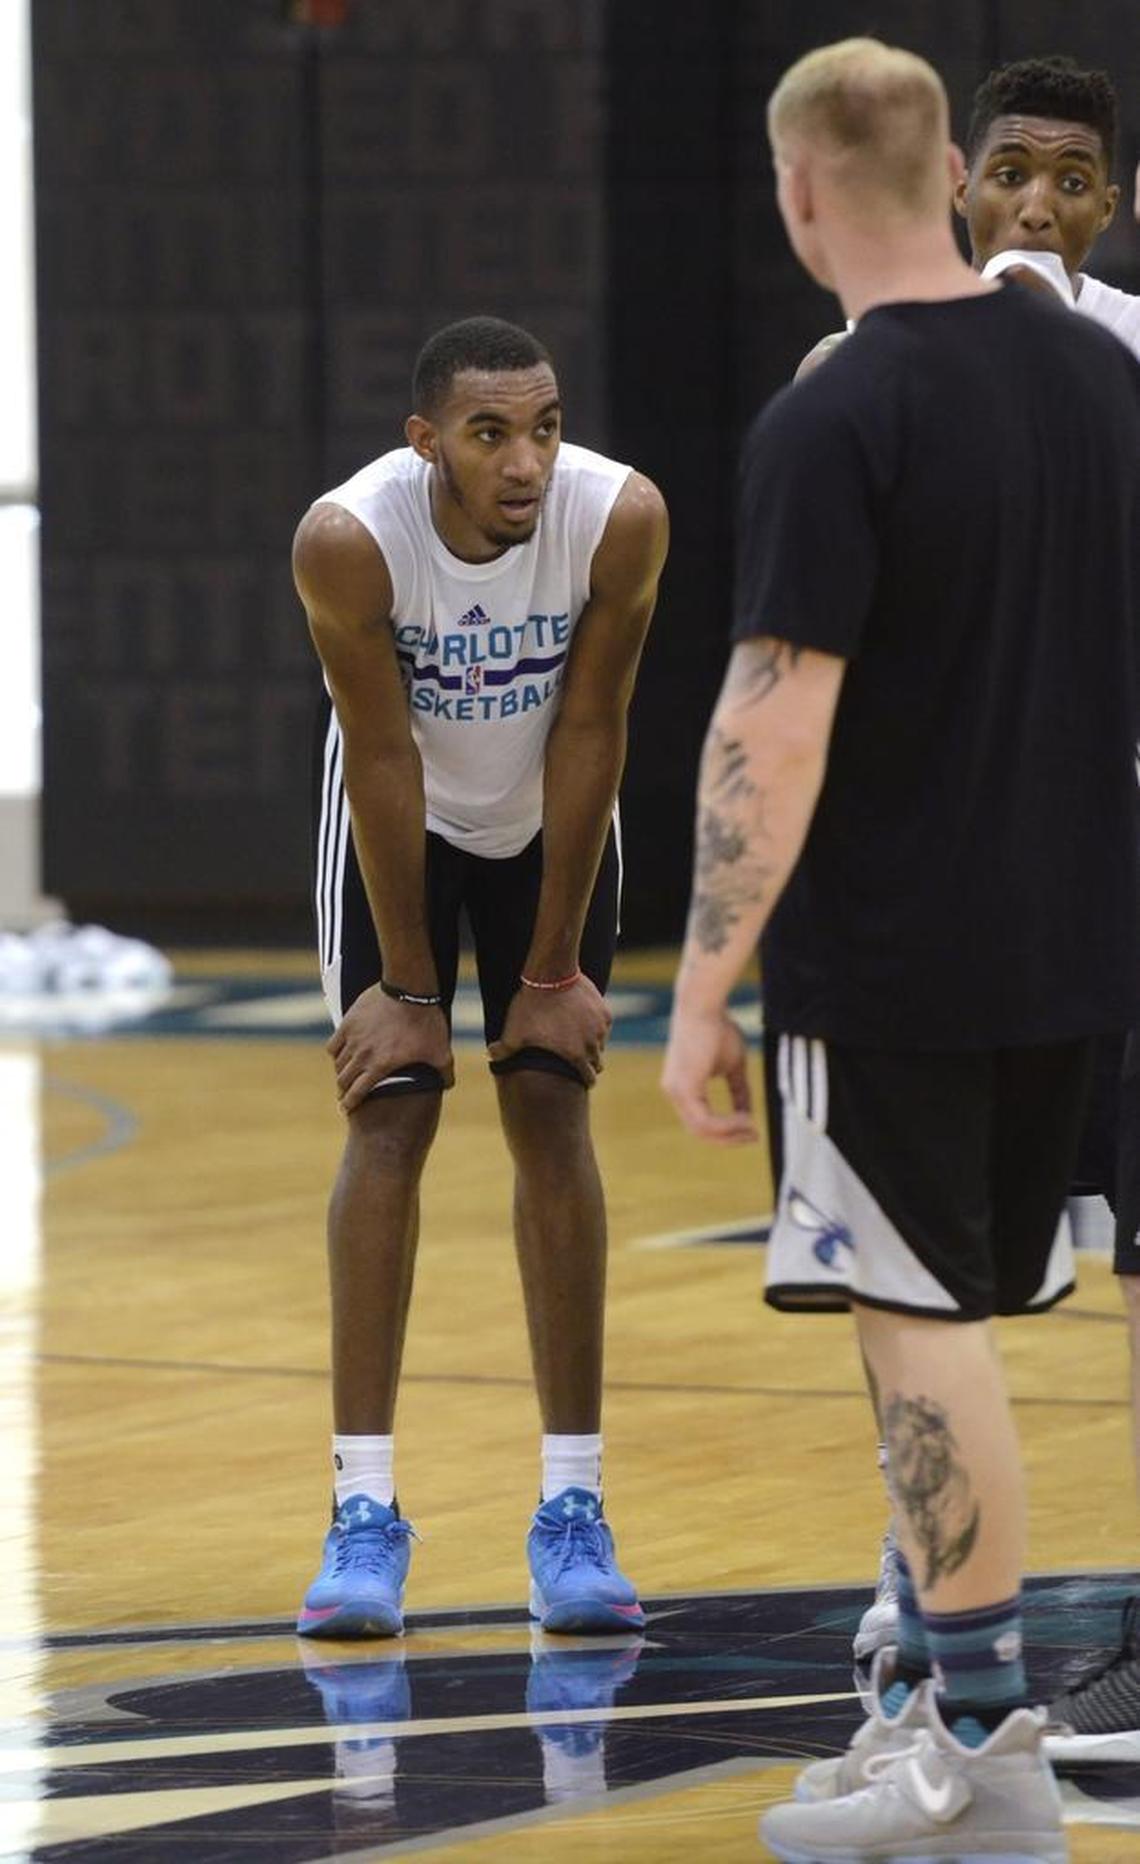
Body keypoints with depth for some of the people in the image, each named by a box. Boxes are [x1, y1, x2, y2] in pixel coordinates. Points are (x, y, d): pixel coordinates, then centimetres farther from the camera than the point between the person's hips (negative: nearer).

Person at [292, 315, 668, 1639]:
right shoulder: (348, 538, -32)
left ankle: (572, 1512, 0)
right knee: (388, 1118, -8)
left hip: (549, 818, 1)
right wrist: (407, 987, -17)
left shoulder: (621, 519, -30)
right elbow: (385, 757, -24)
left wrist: (554, 971, -15)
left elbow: (587, 734, -20)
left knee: (550, 1114, -3)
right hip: (401, 819, -1)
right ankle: (363, 1513, -6)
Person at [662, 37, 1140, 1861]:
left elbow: (775, 733, -20)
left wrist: (702, 992, -15)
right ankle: (931, 1679, 23)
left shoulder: (831, 427, -16)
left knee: (926, 1329, 0)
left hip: (888, 965, -7)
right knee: (943, 1321, 17)